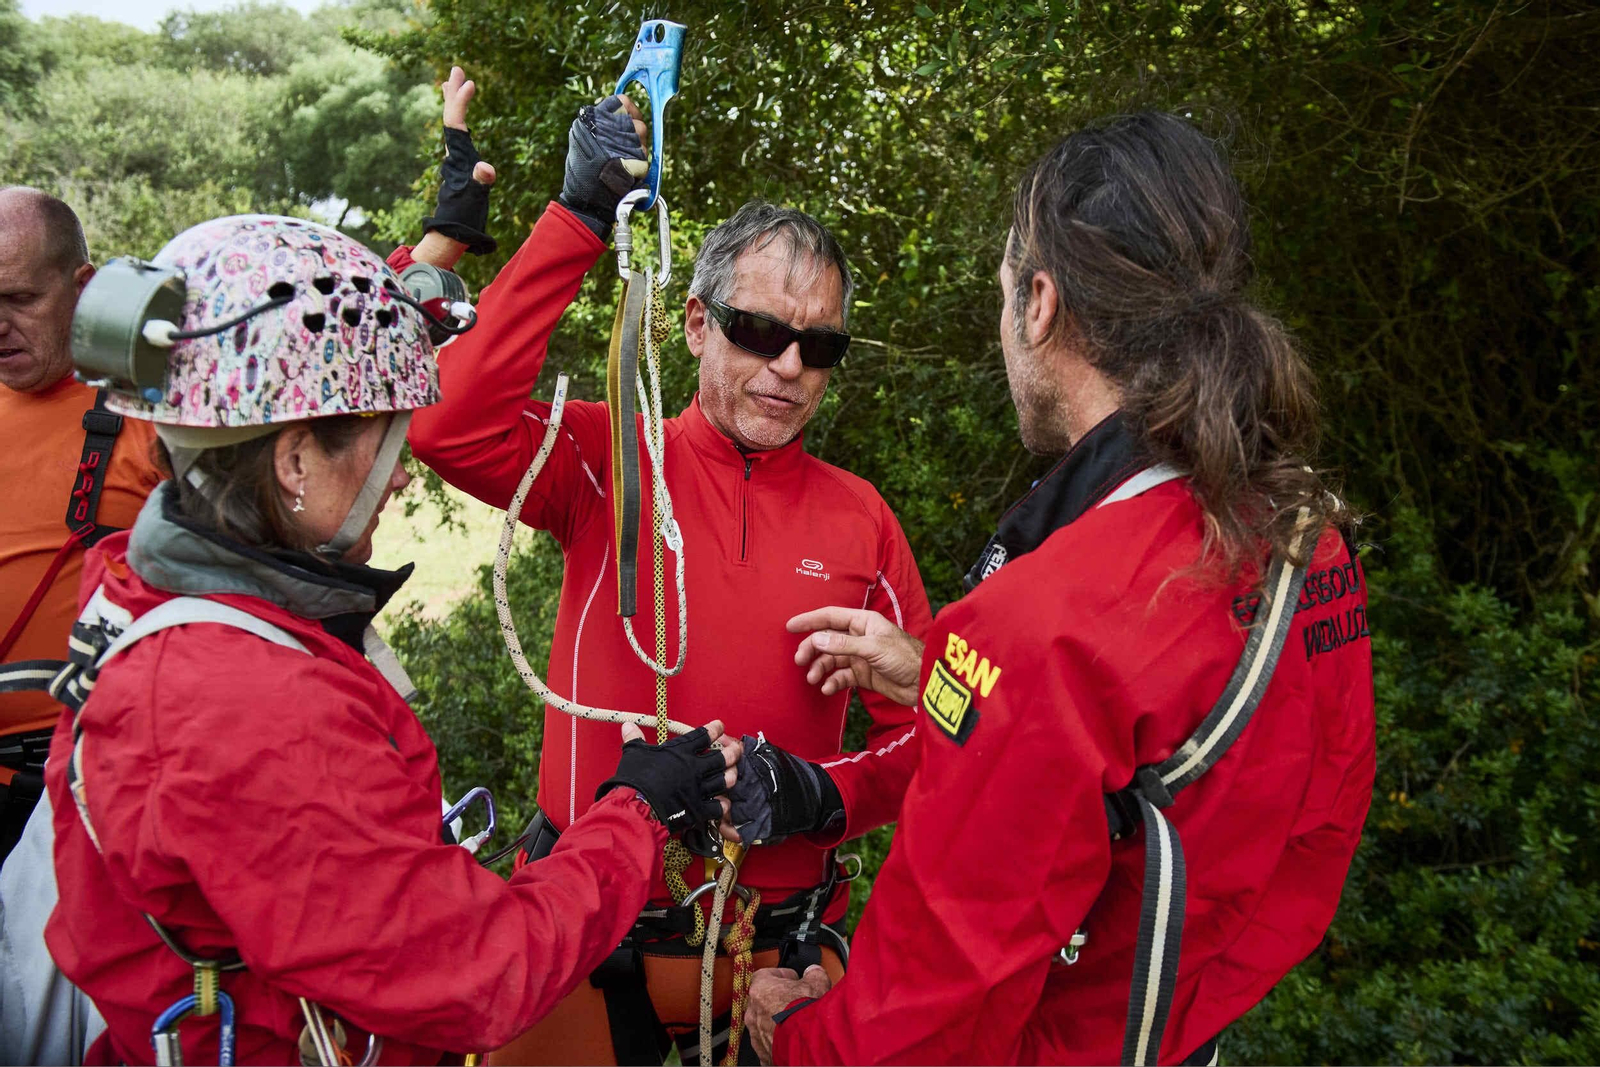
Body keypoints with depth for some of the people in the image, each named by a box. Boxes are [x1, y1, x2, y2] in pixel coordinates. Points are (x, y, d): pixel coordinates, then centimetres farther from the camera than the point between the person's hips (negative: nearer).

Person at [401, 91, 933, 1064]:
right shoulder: (613, 464, -7)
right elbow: (449, 422, -25)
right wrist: (580, 220, -24)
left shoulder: (860, 518, -2)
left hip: (780, 940, 1)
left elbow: (926, 721, 2)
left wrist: (832, 795, -17)